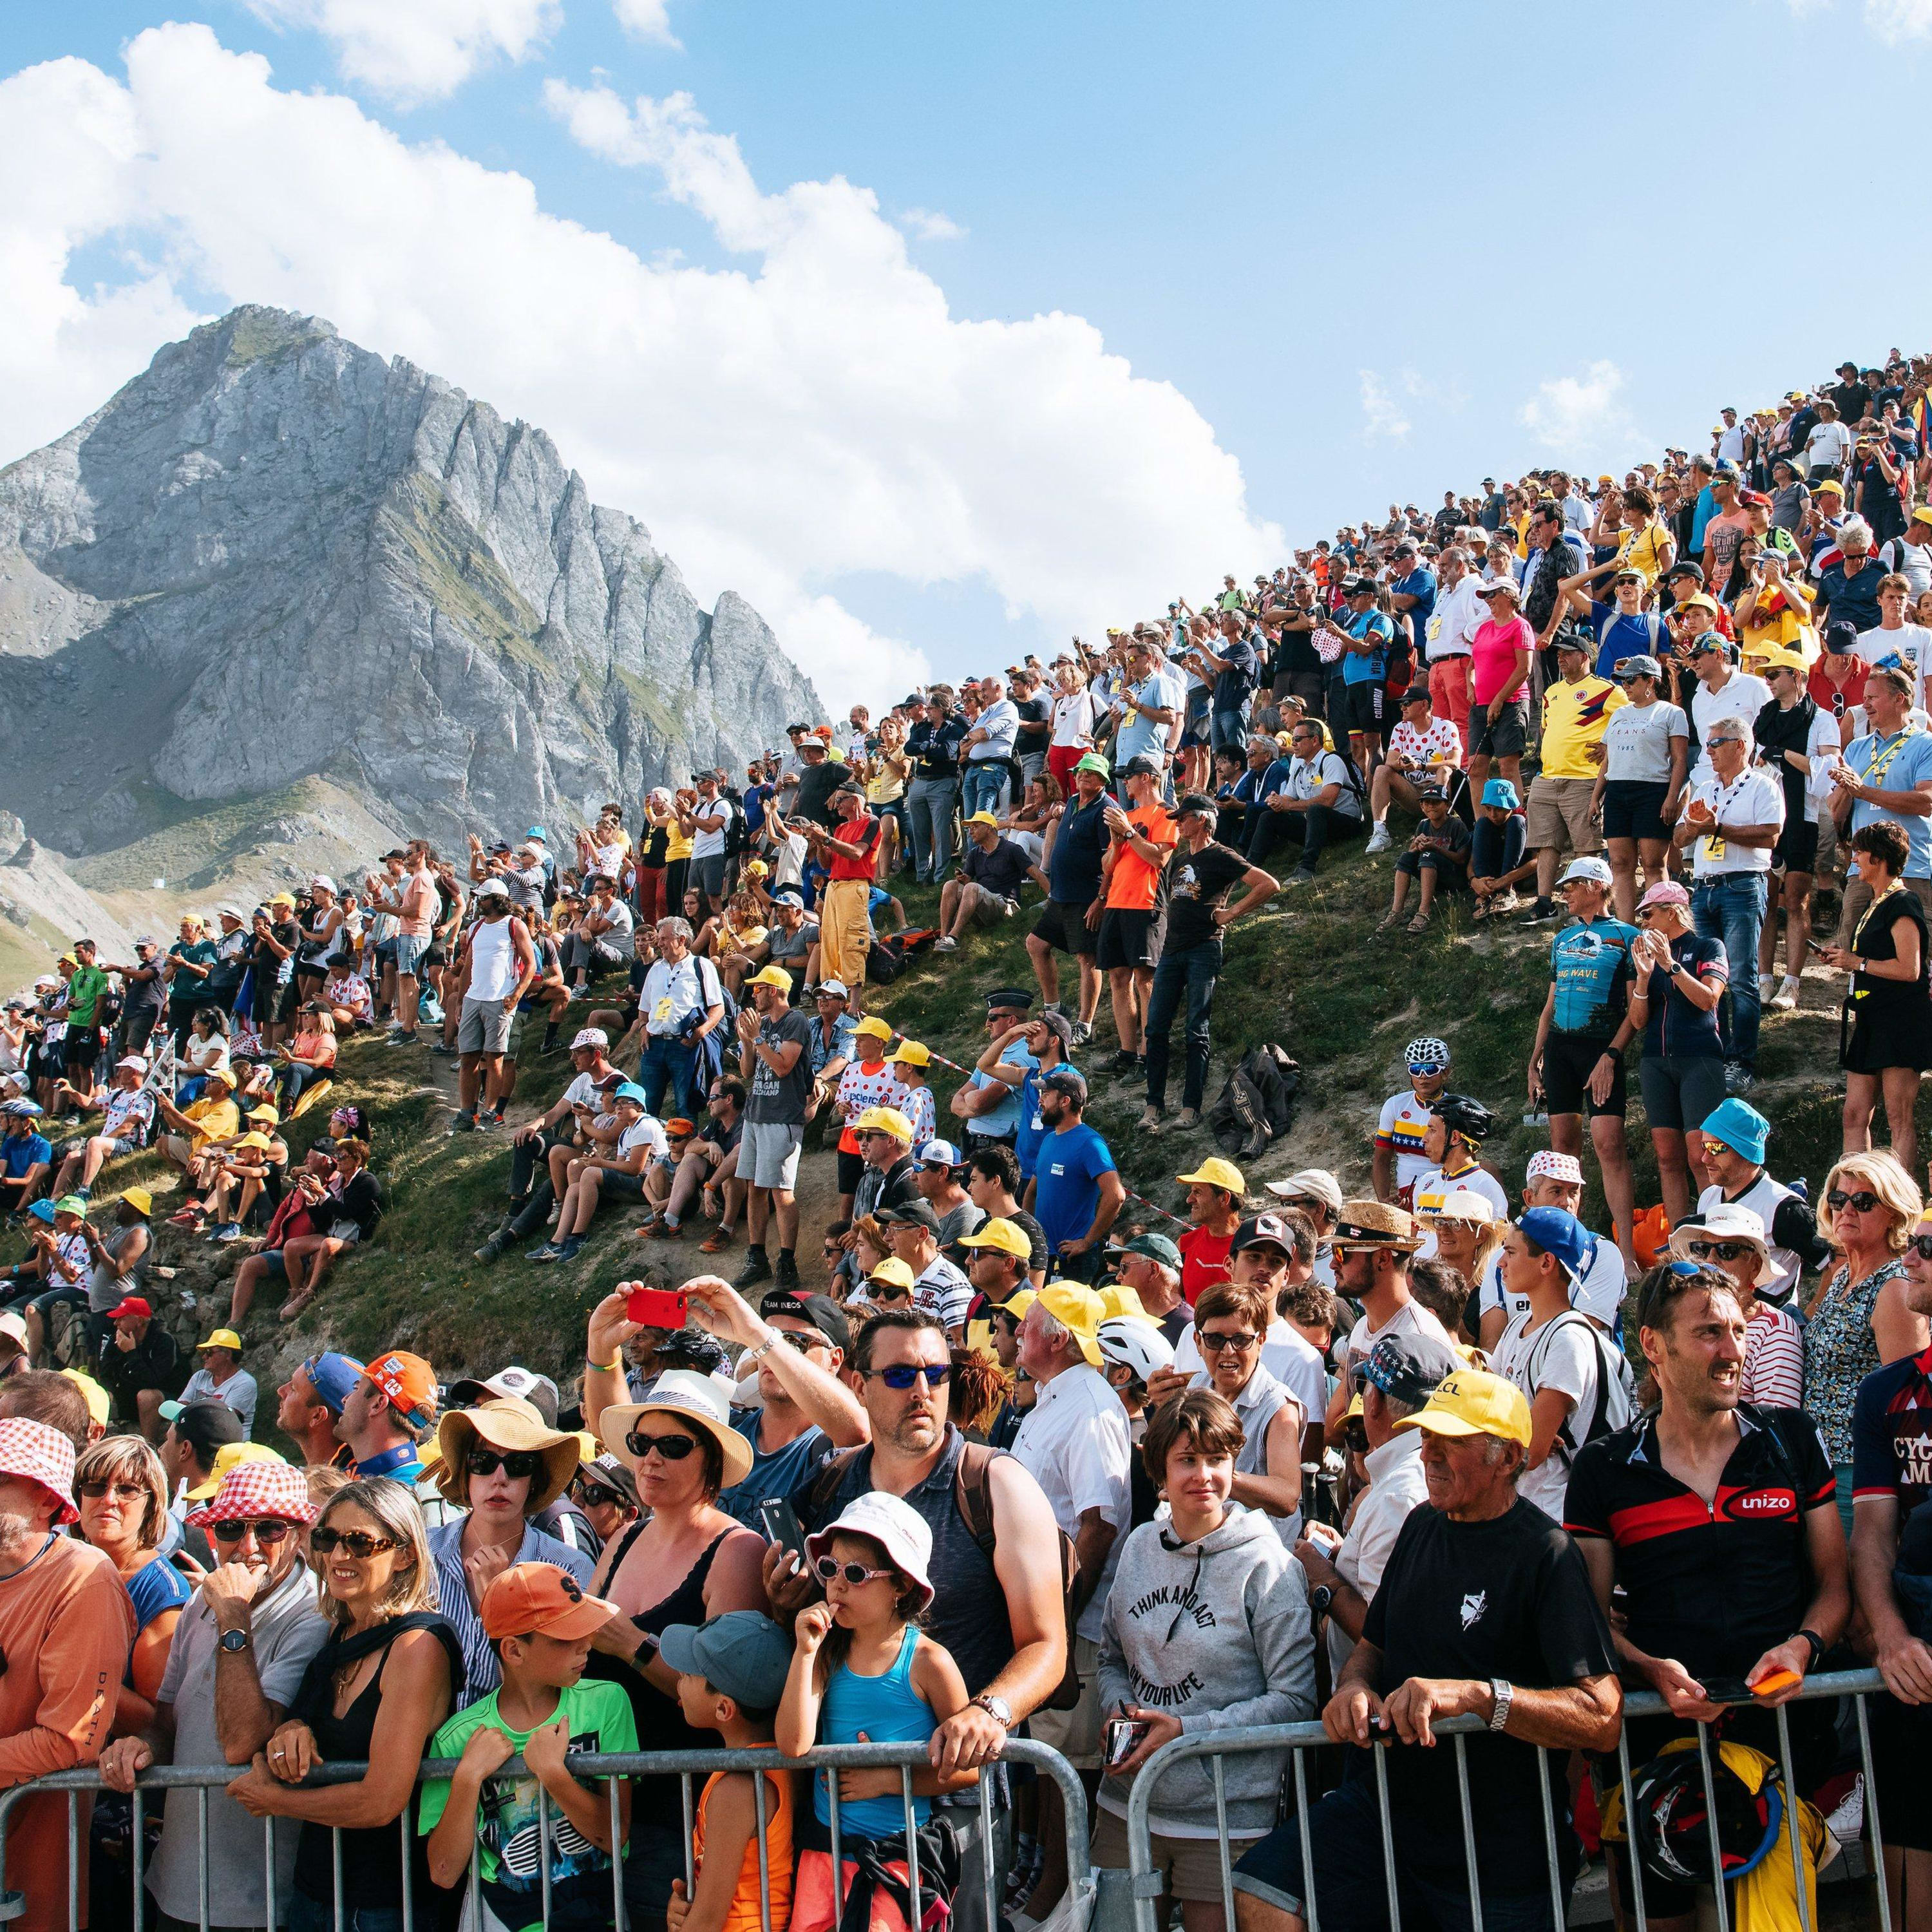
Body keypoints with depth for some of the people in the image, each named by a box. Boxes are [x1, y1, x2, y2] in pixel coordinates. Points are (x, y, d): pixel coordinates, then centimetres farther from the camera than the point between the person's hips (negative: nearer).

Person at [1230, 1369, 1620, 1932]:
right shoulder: (1422, 1527, 8)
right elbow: (1373, 1645, 18)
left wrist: (1475, 1694, -33)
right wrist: (1354, 1687, -6)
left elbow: (1603, 1718, -22)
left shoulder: (1546, 1554, -14)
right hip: (1386, 1802, 5)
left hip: (1500, 1852, -5)